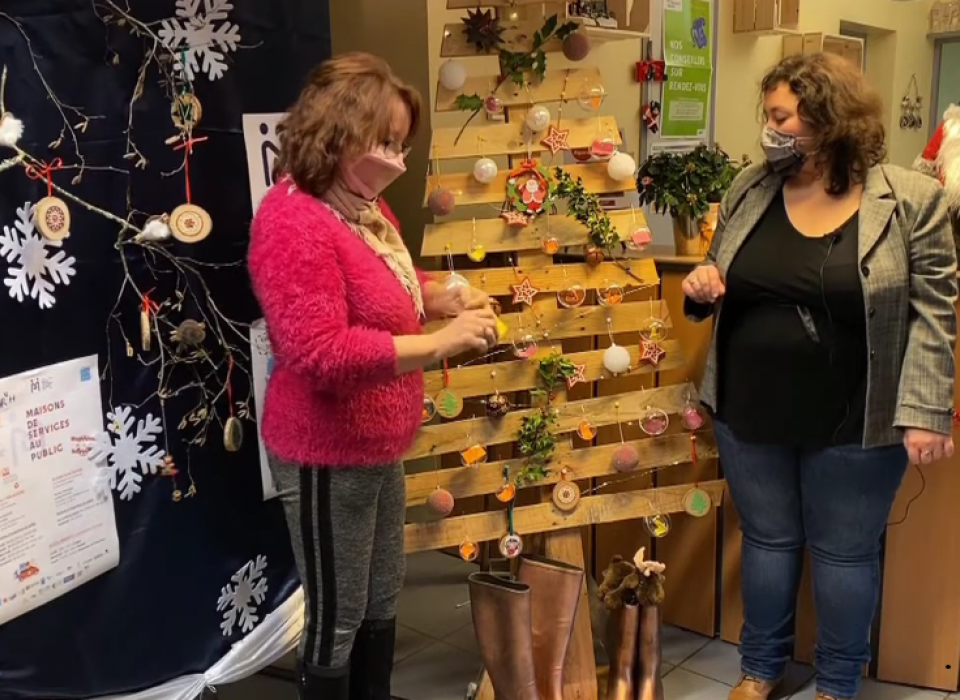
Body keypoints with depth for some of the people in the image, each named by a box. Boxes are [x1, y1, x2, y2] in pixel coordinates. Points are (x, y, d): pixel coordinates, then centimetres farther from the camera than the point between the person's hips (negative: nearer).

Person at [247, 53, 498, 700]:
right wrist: (440, 342, -29)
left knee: (382, 599, 23)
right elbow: (321, 352, -30)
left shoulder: (365, 207, 7)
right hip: (327, 456, -10)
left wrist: (444, 298, 2)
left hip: (377, 445, 10)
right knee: (336, 618, 8)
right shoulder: (295, 222, -23)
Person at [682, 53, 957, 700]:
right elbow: (724, 282, 15)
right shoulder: (750, 189, 3)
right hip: (750, 411, 4)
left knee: (845, 551, 12)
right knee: (767, 539, 17)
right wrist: (702, 286, -8)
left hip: (854, 422, -3)